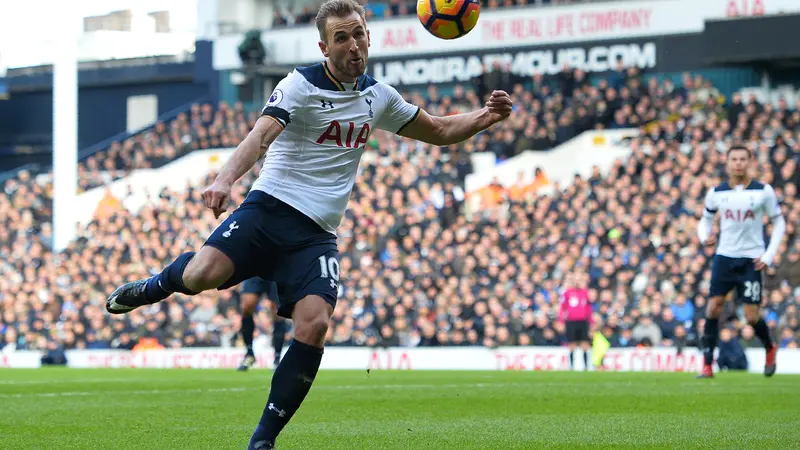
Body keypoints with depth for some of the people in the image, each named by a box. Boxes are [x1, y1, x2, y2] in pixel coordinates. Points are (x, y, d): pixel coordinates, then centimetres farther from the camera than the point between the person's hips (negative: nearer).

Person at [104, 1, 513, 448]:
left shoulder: (378, 96, 14)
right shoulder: (302, 85, -5)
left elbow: (440, 131, 27)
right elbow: (263, 133, -23)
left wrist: (486, 117, 8)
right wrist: (225, 179, -41)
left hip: (318, 235, 4)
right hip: (270, 209, -4)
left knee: (314, 326, -20)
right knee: (201, 276, -28)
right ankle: (153, 287, 11)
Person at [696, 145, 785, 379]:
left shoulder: (763, 191, -4)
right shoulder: (716, 193, 2)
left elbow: (779, 223, 4)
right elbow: (706, 219, 16)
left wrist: (769, 255, -5)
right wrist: (704, 236, -7)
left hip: (751, 260, -2)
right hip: (724, 257, 2)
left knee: (752, 317, -4)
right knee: (713, 307, -11)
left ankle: (770, 348, 27)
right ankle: (707, 365, -7)